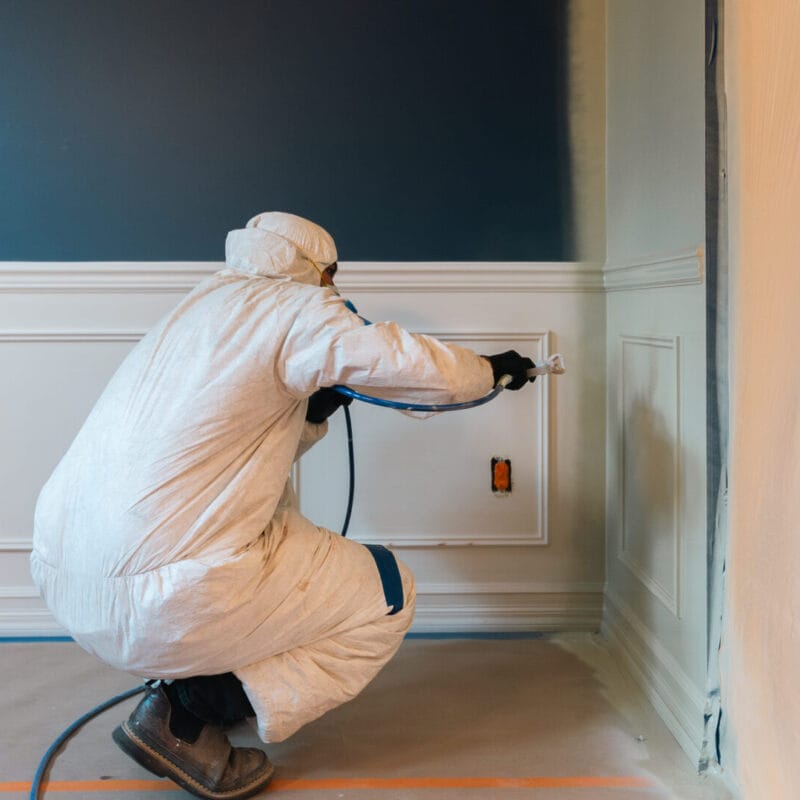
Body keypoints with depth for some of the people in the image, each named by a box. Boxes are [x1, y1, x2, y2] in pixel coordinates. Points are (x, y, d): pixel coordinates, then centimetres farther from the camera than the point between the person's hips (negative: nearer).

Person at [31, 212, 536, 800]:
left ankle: (187, 681, 18)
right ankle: (185, 719, -1)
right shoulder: (294, 307, -3)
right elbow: (426, 371, -7)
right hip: (158, 601, -9)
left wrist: (316, 410, 18)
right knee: (387, 594, 5)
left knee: (278, 507, 30)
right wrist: (492, 369, 13)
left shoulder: (205, 306, 20)